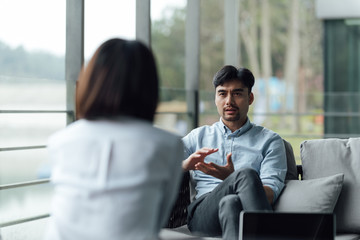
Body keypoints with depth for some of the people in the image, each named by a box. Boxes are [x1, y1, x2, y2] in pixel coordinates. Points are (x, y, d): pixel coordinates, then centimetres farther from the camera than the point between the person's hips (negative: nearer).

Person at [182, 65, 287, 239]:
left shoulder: (270, 140, 20)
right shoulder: (199, 136, 27)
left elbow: (271, 193, 4)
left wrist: (231, 178, -15)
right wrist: (186, 165, -9)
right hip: (202, 211, 0)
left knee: (230, 202, -40)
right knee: (247, 174, -33)